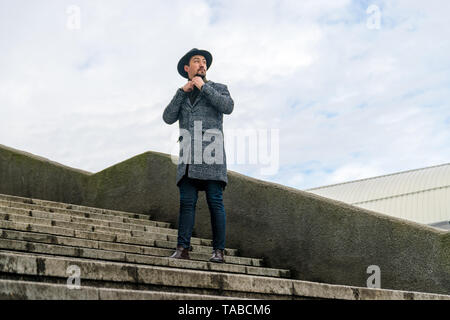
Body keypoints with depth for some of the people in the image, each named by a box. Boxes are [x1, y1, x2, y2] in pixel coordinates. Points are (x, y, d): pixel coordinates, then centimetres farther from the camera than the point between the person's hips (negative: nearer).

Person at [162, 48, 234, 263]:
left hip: (211, 156, -3)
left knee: (215, 202, -8)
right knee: (187, 202, -5)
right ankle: (182, 248, -10)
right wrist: (182, 91, 1)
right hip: (189, 159, 3)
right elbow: (168, 118, 7)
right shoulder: (181, 96, 24)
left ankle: (218, 251, -8)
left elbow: (228, 107, -7)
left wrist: (203, 86, -3)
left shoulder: (218, 88, 15)